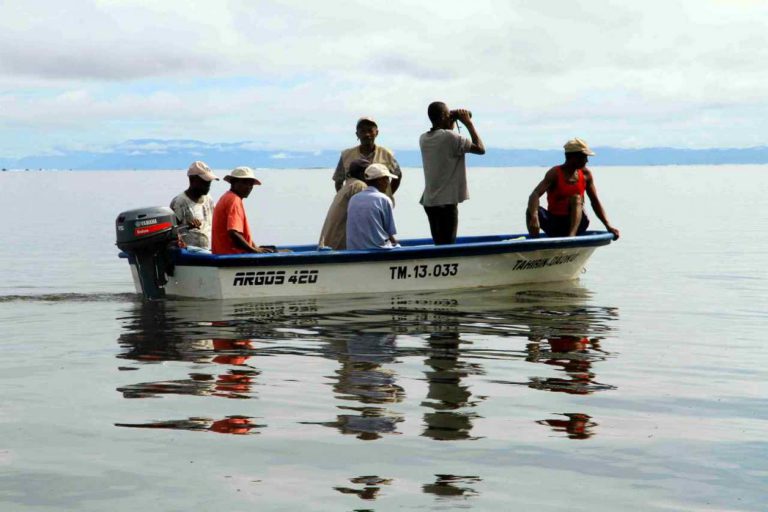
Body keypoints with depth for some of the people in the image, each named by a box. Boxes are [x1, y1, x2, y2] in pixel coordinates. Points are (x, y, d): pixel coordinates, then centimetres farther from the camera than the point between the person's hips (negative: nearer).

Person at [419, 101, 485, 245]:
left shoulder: (423, 139, 7)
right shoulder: (450, 137, -16)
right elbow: (480, 149, -11)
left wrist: (452, 121, 16)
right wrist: (468, 123, -3)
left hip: (429, 201, 8)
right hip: (446, 202, -8)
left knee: (439, 244, 13)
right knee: (447, 246, -4)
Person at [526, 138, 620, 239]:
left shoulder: (586, 174, 2)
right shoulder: (555, 173, -12)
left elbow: (595, 202, 10)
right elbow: (534, 195, -25)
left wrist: (608, 226, 0)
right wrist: (534, 218, -45)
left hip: (576, 223, 2)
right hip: (554, 224, -2)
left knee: (576, 198, -28)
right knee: (532, 209, -29)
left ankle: (572, 235, -46)